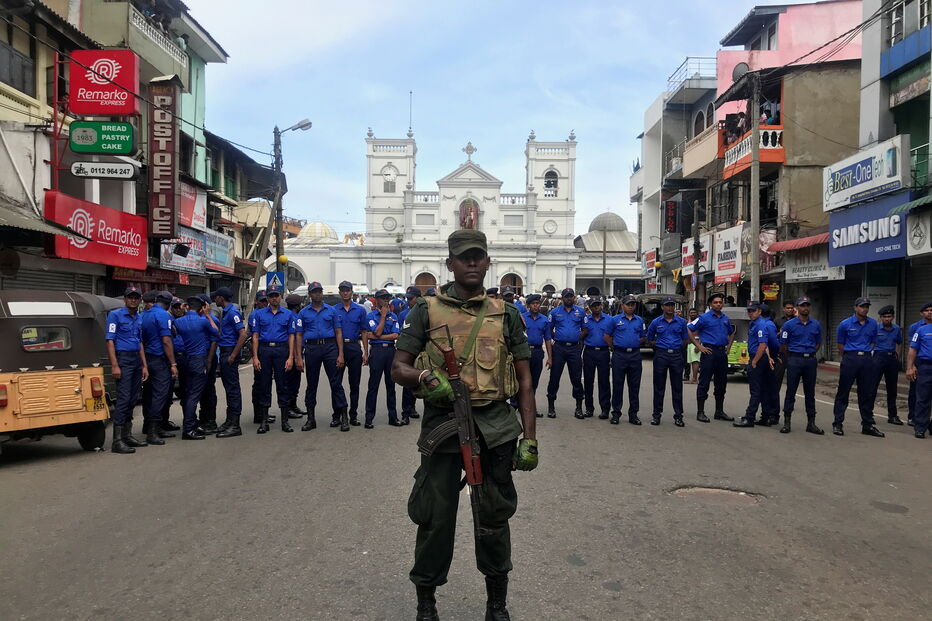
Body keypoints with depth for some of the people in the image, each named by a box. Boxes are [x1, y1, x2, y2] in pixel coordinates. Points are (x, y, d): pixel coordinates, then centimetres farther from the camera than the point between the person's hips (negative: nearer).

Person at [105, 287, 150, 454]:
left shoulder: (139, 318, 16)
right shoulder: (115, 315, -5)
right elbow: (110, 340, -10)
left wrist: (144, 366, 15)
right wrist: (114, 365, -18)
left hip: (136, 360, 7)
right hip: (123, 358, -7)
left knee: (132, 399, 11)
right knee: (123, 399, -12)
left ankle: (127, 435, 21)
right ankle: (117, 441, -11)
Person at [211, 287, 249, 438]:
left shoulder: (233, 312, -14)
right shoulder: (224, 312, 16)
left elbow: (243, 335, -21)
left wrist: (233, 355, -21)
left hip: (230, 352, -10)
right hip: (224, 353, 10)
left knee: (233, 388, -7)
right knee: (228, 387, 14)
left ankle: (235, 426, -4)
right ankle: (229, 420, 23)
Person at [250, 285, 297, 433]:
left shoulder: (288, 314, 8)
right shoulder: (259, 314, 8)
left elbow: (291, 336, 5)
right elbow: (255, 336, 5)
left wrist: (291, 357, -5)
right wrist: (255, 357, -4)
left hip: (282, 350, 0)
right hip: (264, 350, 1)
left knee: (282, 385, 2)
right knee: (264, 385, 4)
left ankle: (285, 420, 9)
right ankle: (264, 421, 11)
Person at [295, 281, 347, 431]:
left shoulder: (332, 310, 8)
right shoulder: (303, 313, 9)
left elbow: (338, 333, 6)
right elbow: (299, 335, 7)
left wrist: (340, 354, -4)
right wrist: (299, 357, -2)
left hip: (330, 347, -1)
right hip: (312, 348, 1)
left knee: (336, 383, -4)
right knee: (311, 384, 8)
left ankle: (342, 416, 0)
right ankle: (310, 418, 17)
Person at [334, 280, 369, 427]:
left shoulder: (360, 310, 6)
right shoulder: (333, 310, 4)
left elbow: (364, 332, 7)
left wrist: (366, 352, 0)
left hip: (354, 347, 1)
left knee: (354, 384, 5)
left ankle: (353, 415, 13)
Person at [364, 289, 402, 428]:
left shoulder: (393, 316, 11)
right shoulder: (371, 316, 2)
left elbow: (395, 336, -2)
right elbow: (377, 332, -12)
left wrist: (377, 337, -9)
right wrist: (383, 315, -6)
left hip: (391, 350, 3)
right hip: (377, 350, -3)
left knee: (391, 384, 9)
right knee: (373, 385, -1)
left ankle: (393, 417, 15)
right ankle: (369, 418, 5)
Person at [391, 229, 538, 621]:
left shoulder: (506, 315, 8)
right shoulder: (427, 311, 4)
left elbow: (524, 380, 8)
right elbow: (399, 368, 4)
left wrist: (529, 439, 2)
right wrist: (424, 377, -19)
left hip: (496, 428, 1)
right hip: (442, 424, -1)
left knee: (495, 516, 12)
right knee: (435, 518, 6)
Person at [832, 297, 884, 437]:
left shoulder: (873, 324, 7)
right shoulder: (845, 324, -2)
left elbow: (873, 342, 18)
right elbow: (840, 345, 6)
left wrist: (866, 353, 11)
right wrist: (848, 357, 9)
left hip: (866, 359, 3)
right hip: (850, 359, -3)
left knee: (867, 394, 7)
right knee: (843, 392, 0)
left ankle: (867, 425, 16)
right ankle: (838, 423, 6)